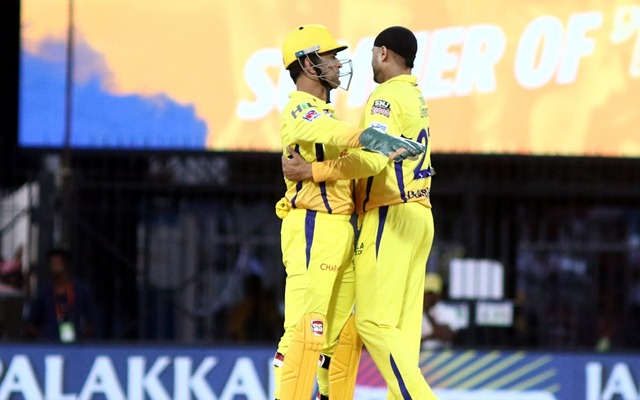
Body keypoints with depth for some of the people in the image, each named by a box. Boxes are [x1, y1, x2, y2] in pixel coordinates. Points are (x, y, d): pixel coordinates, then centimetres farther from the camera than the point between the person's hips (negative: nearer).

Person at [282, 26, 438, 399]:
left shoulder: (387, 96, -11)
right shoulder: (416, 97, 18)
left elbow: (372, 157, -24)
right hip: (417, 218, 9)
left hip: (390, 219, -9)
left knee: (375, 323, -10)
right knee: (402, 324, 6)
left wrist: (312, 171, -19)